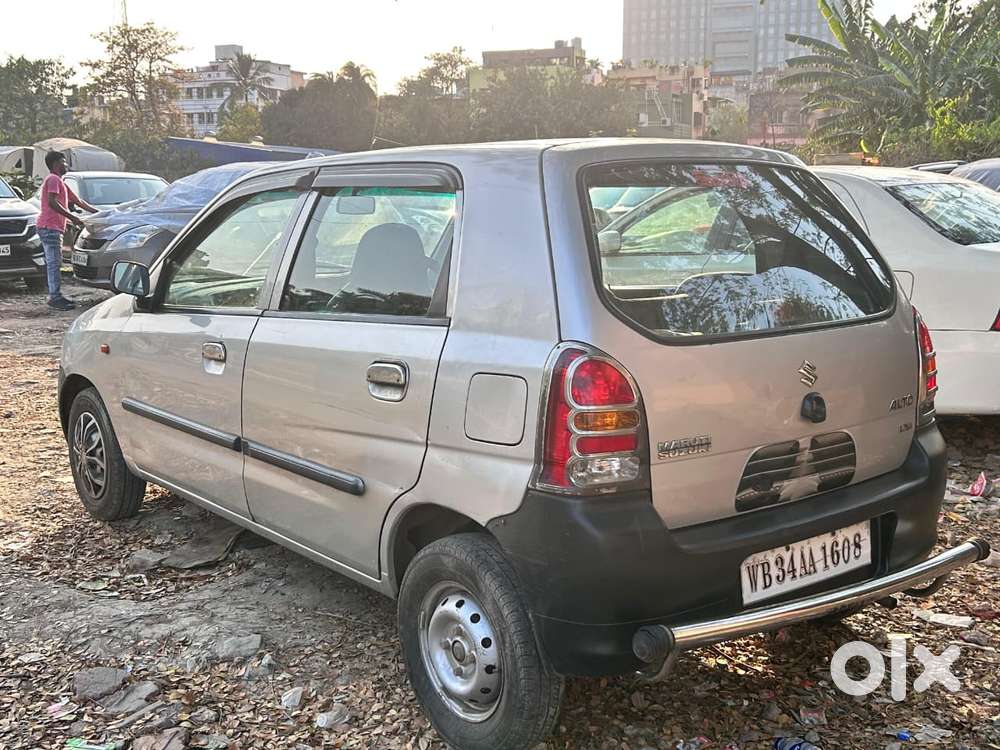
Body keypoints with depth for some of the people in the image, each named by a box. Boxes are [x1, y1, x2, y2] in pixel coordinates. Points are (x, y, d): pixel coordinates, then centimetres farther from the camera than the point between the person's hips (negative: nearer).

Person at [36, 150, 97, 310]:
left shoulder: (60, 182, 25)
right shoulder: (53, 179, -7)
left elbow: (78, 201, 27)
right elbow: (52, 202, -20)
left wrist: (98, 212, 24)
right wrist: (72, 217, -20)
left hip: (53, 227, 10)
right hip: (50, 227, -10)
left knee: (54, 263, 11)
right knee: (54, 263, -12)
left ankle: (55, 296, 15)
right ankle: (55, 298, -13)